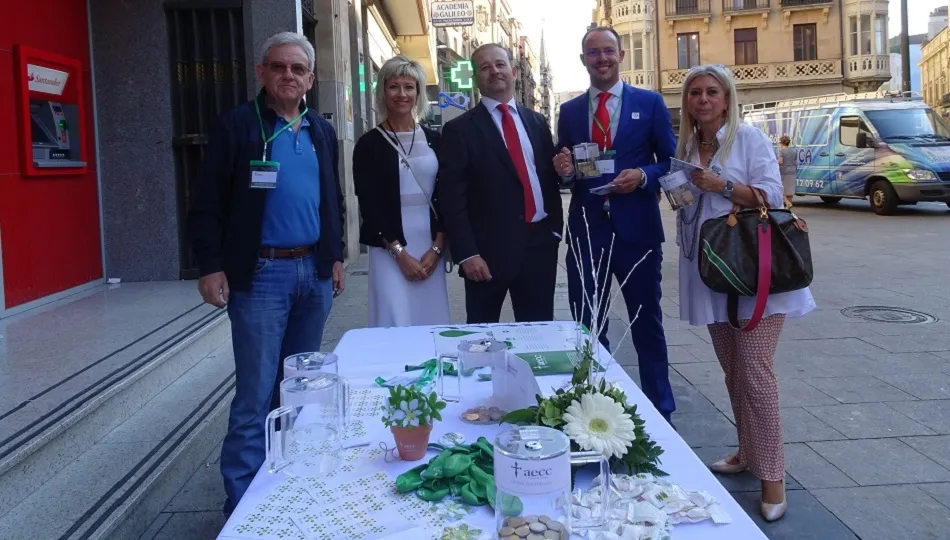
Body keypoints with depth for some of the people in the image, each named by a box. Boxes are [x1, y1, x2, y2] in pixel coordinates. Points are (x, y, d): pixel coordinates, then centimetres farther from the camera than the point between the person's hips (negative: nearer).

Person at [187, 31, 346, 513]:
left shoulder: (321, 132, 13)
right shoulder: (236, 125, -4)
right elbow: (207, 204, -6)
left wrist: (336, 256, 13)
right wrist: (211, 267, -12)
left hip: (314, 271, 6)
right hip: (260, 274, -5)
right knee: (255, 394, -3)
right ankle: (242, 501, 8)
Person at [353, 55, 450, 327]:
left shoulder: (434, 140, 8)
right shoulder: (369, 143, -1)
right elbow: (368, 205, -5)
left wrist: (436, 248, -5)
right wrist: (400, 252, -10)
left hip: (431, 247, 3)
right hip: (389, 249, -3)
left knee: (431, 321, 6)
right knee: (396, 322, -6)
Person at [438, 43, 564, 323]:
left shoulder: (536, 121, 13)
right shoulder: (460, 129, -3)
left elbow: (549, 177, 16)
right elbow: (453, 198, -8)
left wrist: (555, 227, 6)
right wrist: (467, 253, -14)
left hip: (540, 244, 4)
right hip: (489, 250, -4)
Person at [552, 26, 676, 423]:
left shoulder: (650, 103, 2)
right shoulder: (569, 110, 10)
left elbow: (671, 162, 3)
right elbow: (565, 171, 12)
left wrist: (643, 175, -16)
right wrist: (562, 168, -10)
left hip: (637, 228, -2)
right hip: (586, 230, 2)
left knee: (647, 323, 11)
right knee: (588, 327, 10)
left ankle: (660, 410, 26)